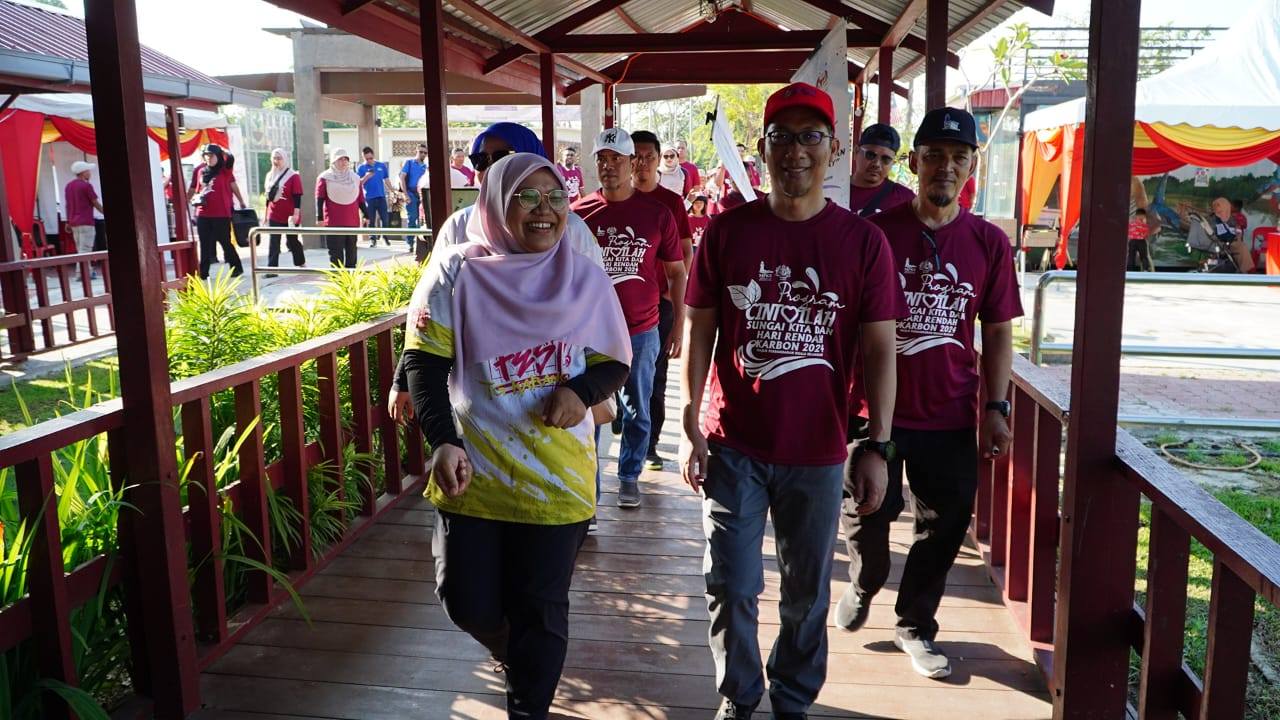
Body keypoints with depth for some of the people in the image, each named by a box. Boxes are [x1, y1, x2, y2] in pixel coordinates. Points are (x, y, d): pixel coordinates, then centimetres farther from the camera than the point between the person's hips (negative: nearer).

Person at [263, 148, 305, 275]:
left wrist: (296, 213, -19)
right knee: (273, 243, -4)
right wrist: (266, 214, 18)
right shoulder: (270, 176, 11)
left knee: (292, 241, 9)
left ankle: (301, 264, 29)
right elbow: (268, 196, 18)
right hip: (274, 216, 5)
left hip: (289, 216, -5)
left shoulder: (293, 176, -8)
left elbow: (297, 196, -12)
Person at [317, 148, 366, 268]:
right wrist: (319, 217, -10)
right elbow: (319, 199, -2)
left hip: (352, 222, 4)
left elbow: (361, 199, 15)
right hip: (333, 222, -4)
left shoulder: (355, 177, 13)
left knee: (351, 251, 7)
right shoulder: (325, 178, 1)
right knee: (335, 253, -3)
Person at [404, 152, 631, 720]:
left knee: (540, 610, 8)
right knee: (468, 604, 10)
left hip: (557, 476, 0)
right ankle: (519, 658, 45)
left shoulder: (587, 280, 0)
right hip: (473, 472, 0)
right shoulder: (456, 273, -5)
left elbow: (615, 363, 8)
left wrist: (581, 391, -15)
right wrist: (443, 442, -22)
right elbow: (424, 363, -7)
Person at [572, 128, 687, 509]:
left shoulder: (657, 213, -3)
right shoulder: (580, 213, -1)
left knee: (637, 412, 13)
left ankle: (629, 475, 33)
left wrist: (679, 326, 1)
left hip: (642, 331, 0)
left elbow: (677, 272, 4)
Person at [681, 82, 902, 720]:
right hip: (733, 445, 0)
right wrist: (691, 428, -2)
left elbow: (879, 349, -3)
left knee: (807, 593, 15)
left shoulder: (862, 242, -5)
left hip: (817, 451, 0)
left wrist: (878, 447, -7)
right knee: (731, 588, 8)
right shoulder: (727, 230, -2)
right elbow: (700, 332, 1)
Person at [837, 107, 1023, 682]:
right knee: (867, 518, 10)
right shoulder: (875, 232, -6)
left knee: (944, 527, 11)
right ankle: (863, 587, 43)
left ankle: (914, 625, 33)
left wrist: (996, 407, 0)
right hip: (876, 409, -2)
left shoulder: (988, 242, 1)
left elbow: (998, 331, 7)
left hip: (951, 417, 3)